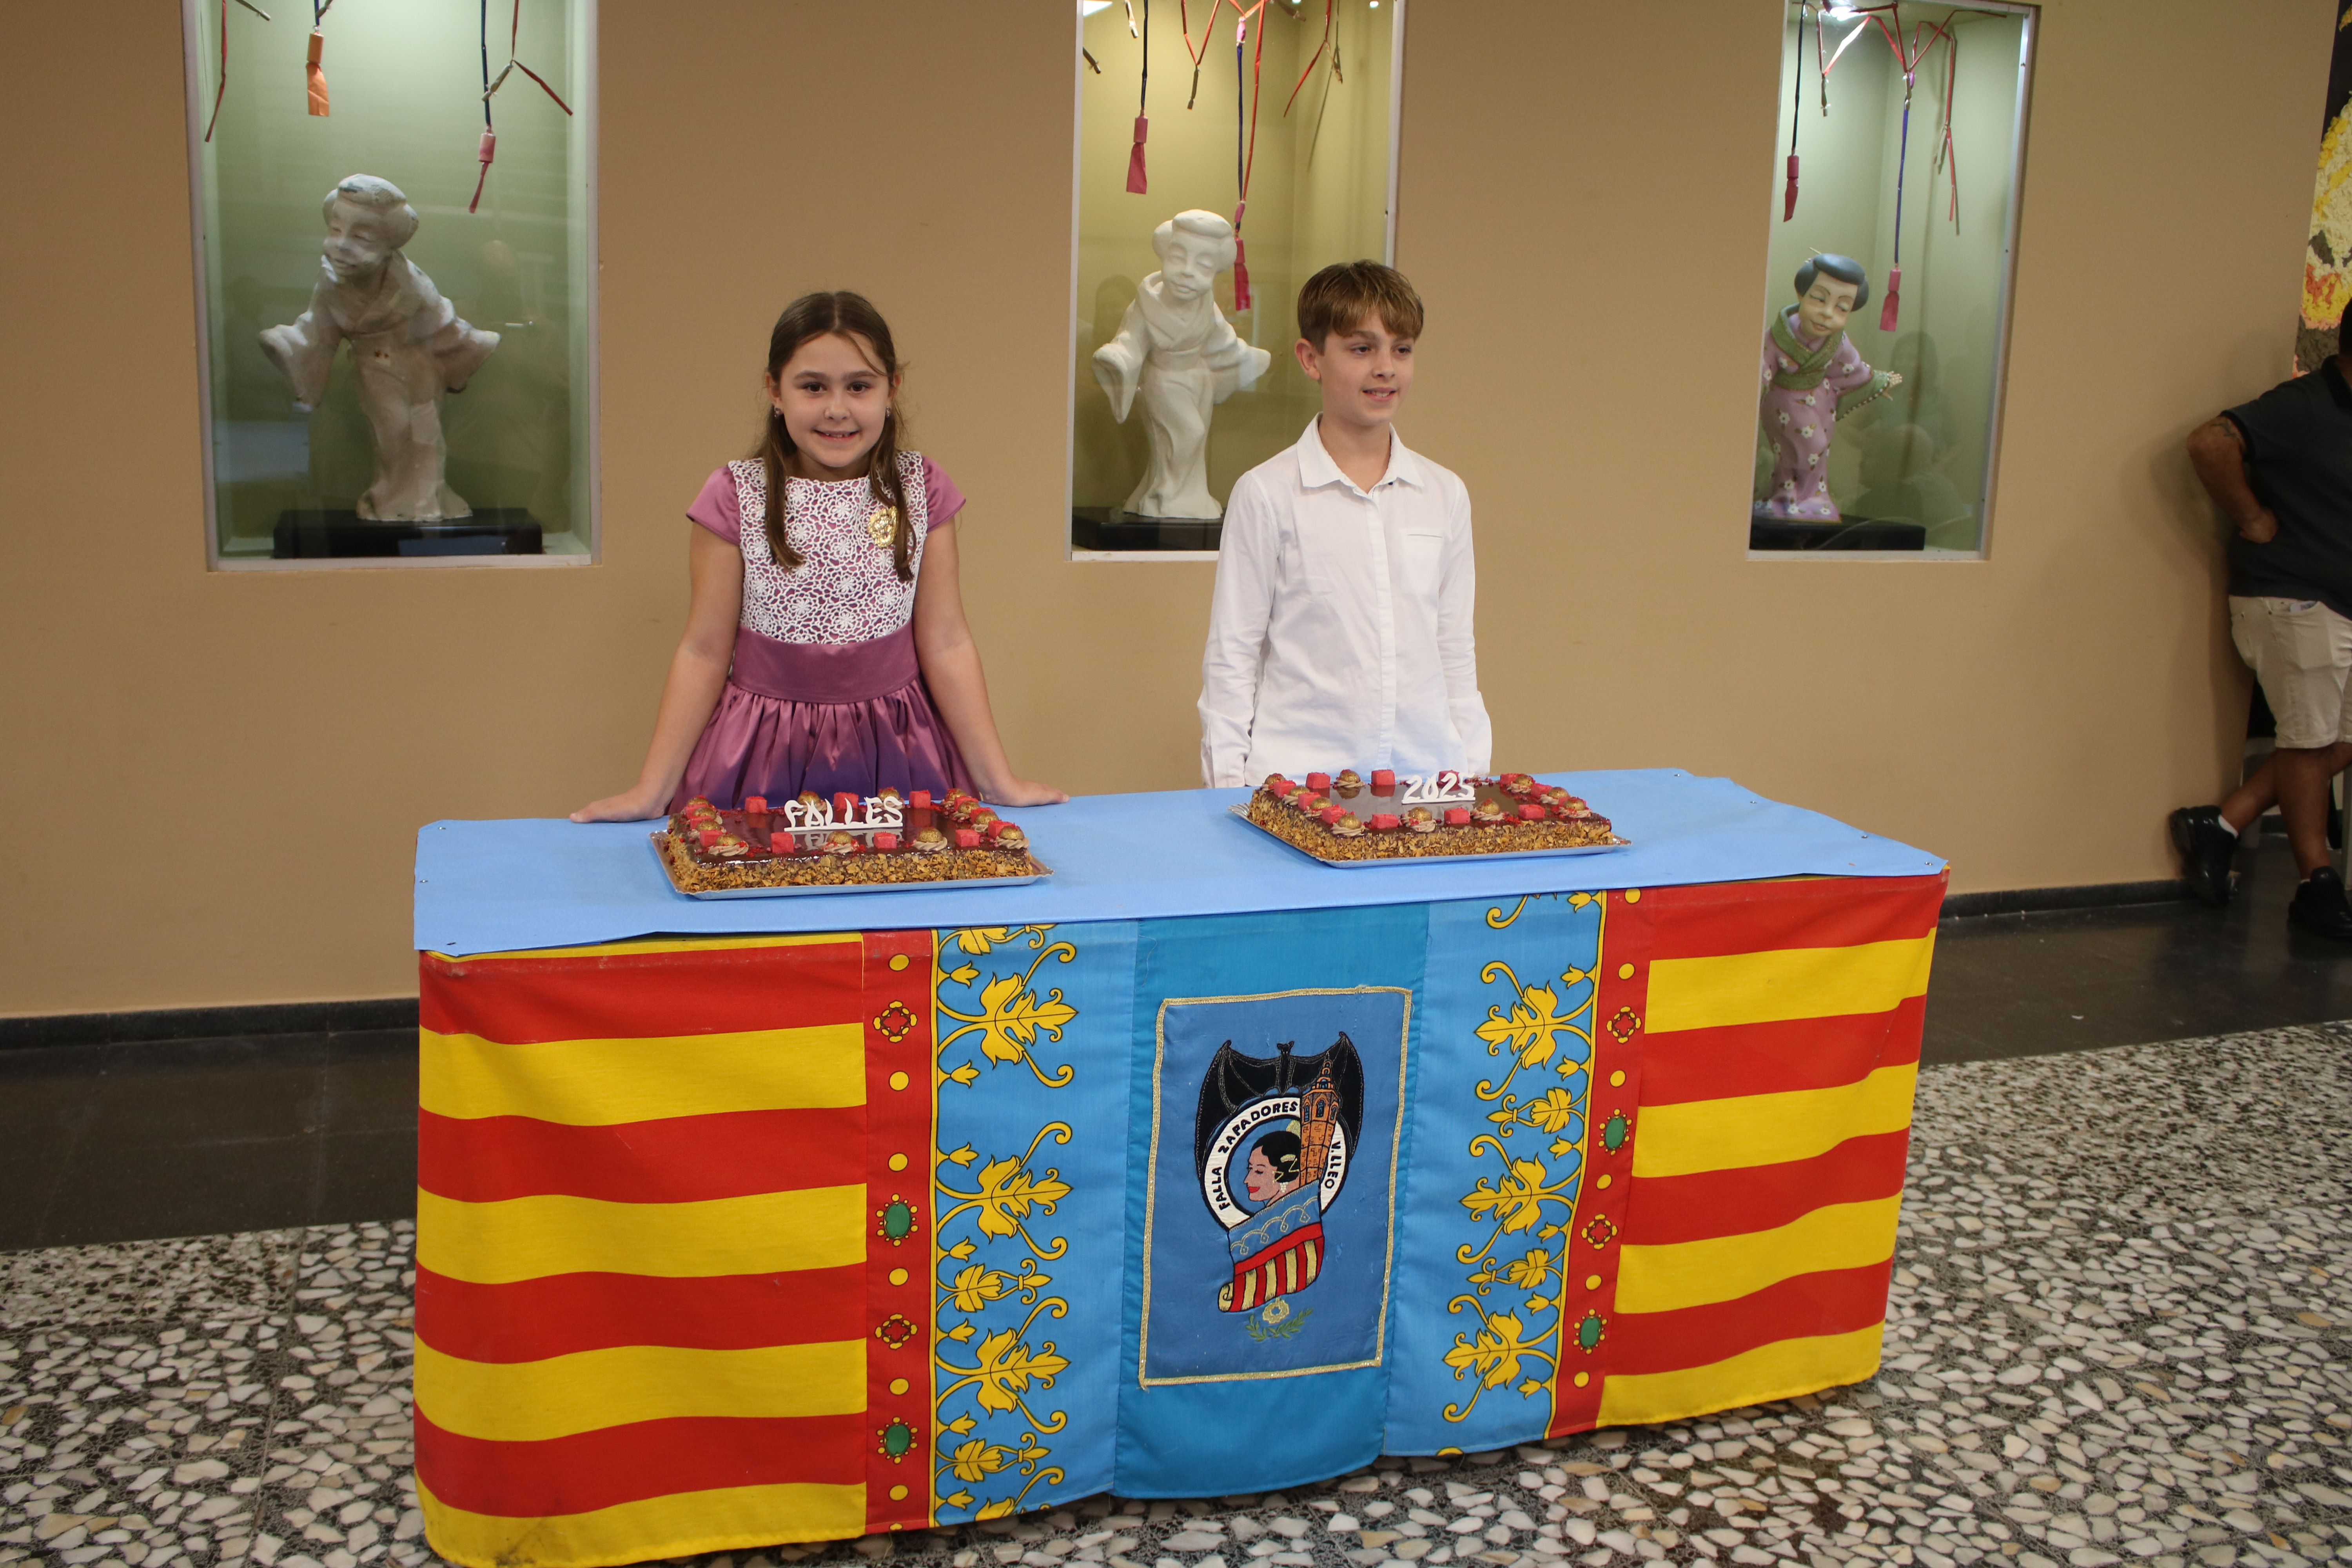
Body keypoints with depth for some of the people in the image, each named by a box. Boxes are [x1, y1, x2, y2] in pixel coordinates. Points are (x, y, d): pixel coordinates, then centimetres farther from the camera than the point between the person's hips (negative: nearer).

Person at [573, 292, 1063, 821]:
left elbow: (946, 643, -1)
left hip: (891, 749, 1)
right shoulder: (735, 497, -6)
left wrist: (998, 779, -3)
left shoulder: (921, 489, -2)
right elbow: (703, 653, -3)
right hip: (765, 755, -1)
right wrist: (653, 789, -6)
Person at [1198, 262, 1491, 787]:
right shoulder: (1266, 494, 0)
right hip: (1298, 778, -3)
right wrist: (1228, 781, -2)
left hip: (1425, 769, 3)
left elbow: (1456, 652, 15)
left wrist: (1472, 772, 11)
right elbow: (1231, 654, 2)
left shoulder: (1445, 495, 10)